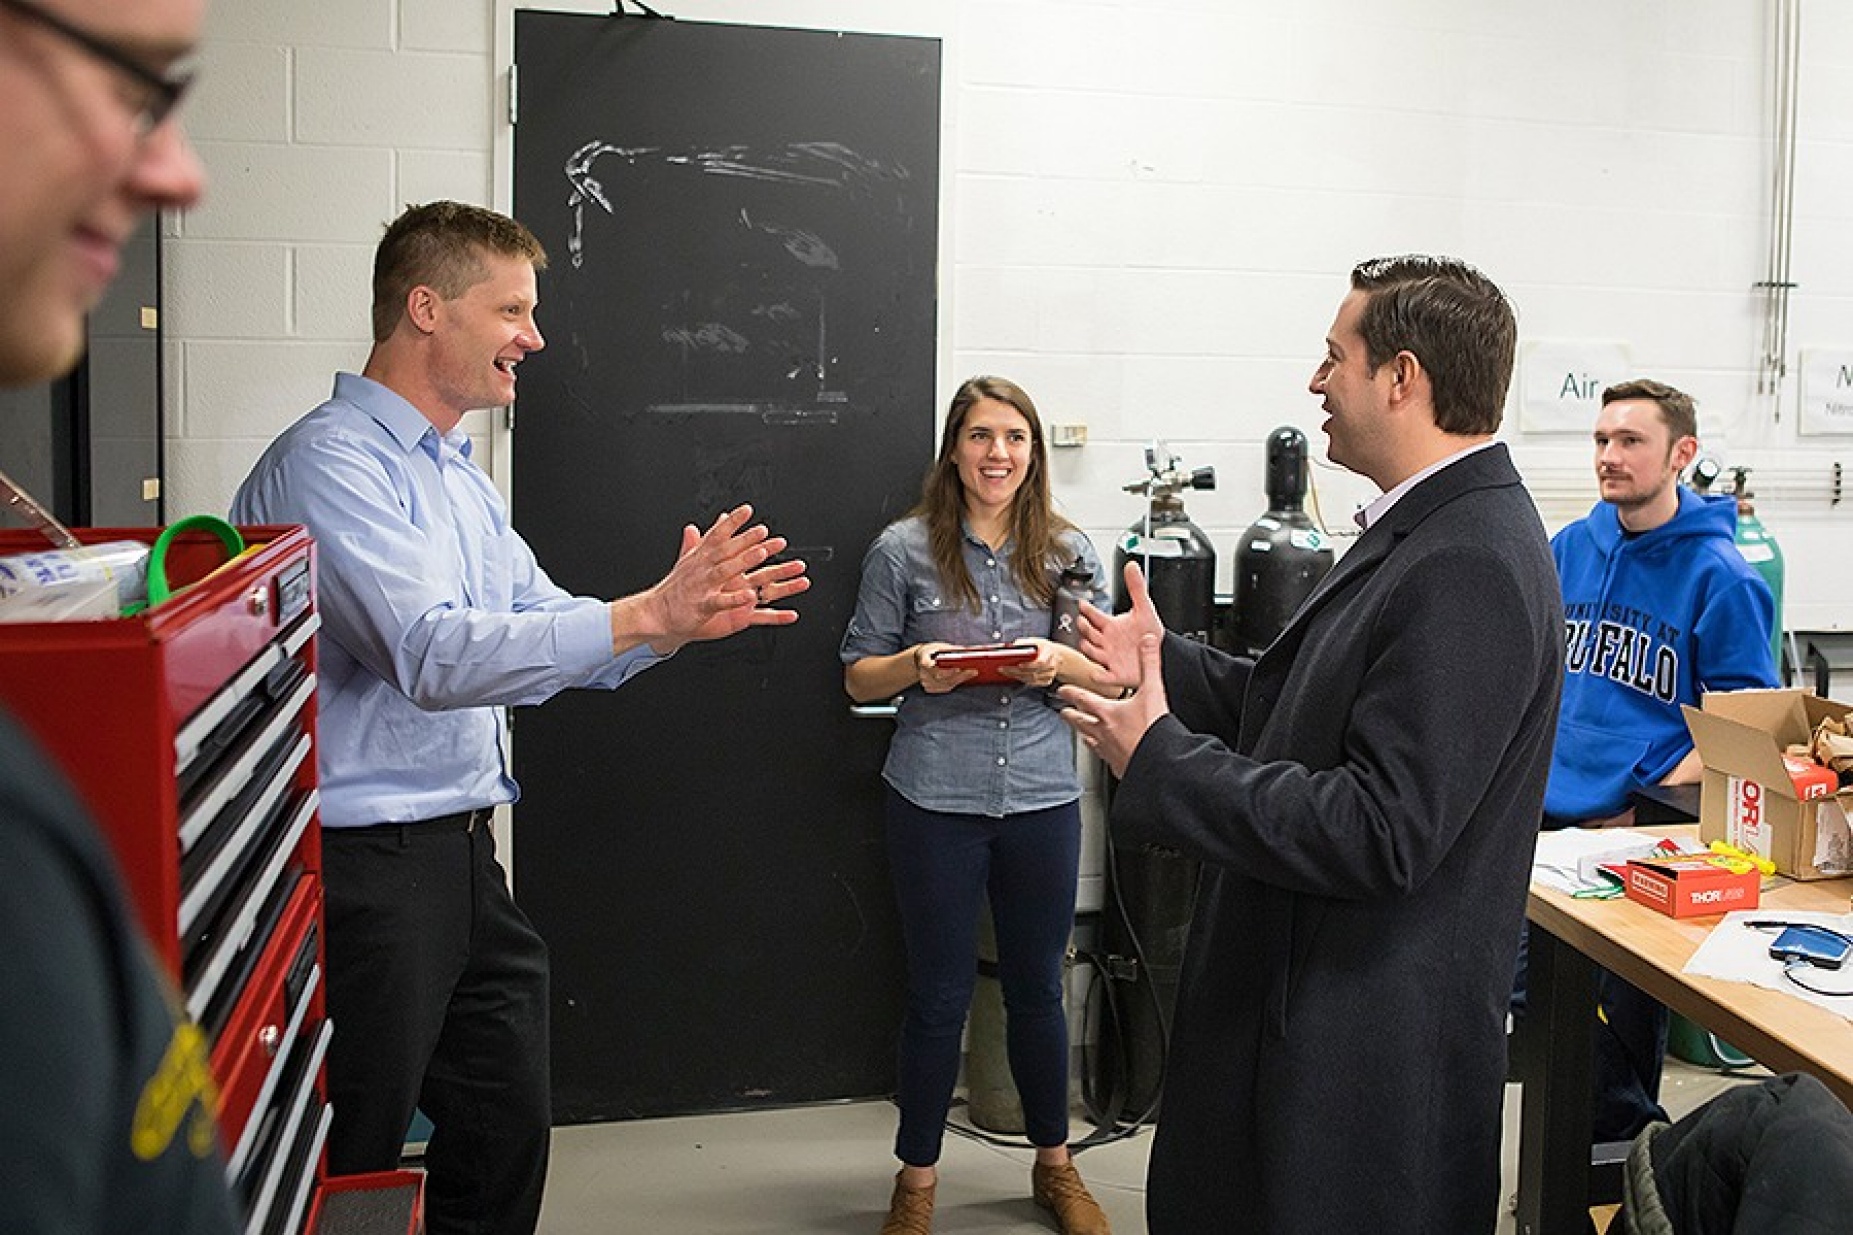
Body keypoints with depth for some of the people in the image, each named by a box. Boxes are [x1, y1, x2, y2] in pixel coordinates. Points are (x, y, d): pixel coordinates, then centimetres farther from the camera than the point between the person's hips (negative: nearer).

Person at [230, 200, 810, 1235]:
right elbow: (436, 655, -27)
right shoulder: (332, 462, -15)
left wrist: (687, 616, -1)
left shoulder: (461, 477, 16)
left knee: (507, 1144, 18)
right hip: (366, 867, -9)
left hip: (464, 857, 9)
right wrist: (646, 614, -28)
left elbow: (555, 637, 17)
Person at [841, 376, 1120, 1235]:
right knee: (939, 995, 7)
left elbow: (1107, 672, 10)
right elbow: (858, 676, 4)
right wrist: (914, 666, -17)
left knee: (1036, 987, 14)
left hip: (1042, 797, 2)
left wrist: (1060, 663, -12)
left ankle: (1054, 1164, 34)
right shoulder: (904, 550, -1)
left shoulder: (1068, 552, 6)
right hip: (936, 800, -2)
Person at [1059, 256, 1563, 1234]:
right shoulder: (1421, 534, 10)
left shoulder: (1469, 567, -24)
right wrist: (1165, 665, 11)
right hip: (1300, 1002, 10)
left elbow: (1380, 833, -28)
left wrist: (1159, 759, -21)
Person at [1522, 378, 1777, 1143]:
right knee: (1510, 979, 10)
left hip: (1643, 832, -5)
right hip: (1546, 820, 5)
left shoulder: (1718, 574, -9)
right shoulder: (1568, 549, 6)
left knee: (1623, 1015, 5)